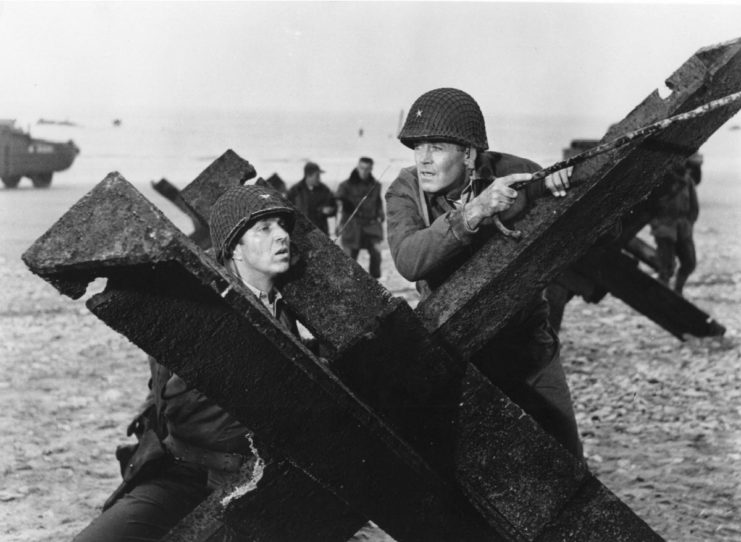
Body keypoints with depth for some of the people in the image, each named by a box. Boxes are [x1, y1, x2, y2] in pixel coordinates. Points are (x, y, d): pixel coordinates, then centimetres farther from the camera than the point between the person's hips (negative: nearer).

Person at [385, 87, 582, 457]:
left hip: (529, 352, 1)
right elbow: (408, 260, -32)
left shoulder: (514, 174, -12)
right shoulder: (405, 191, -12)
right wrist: (472, 213, -44)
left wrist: (560, 188, -29)